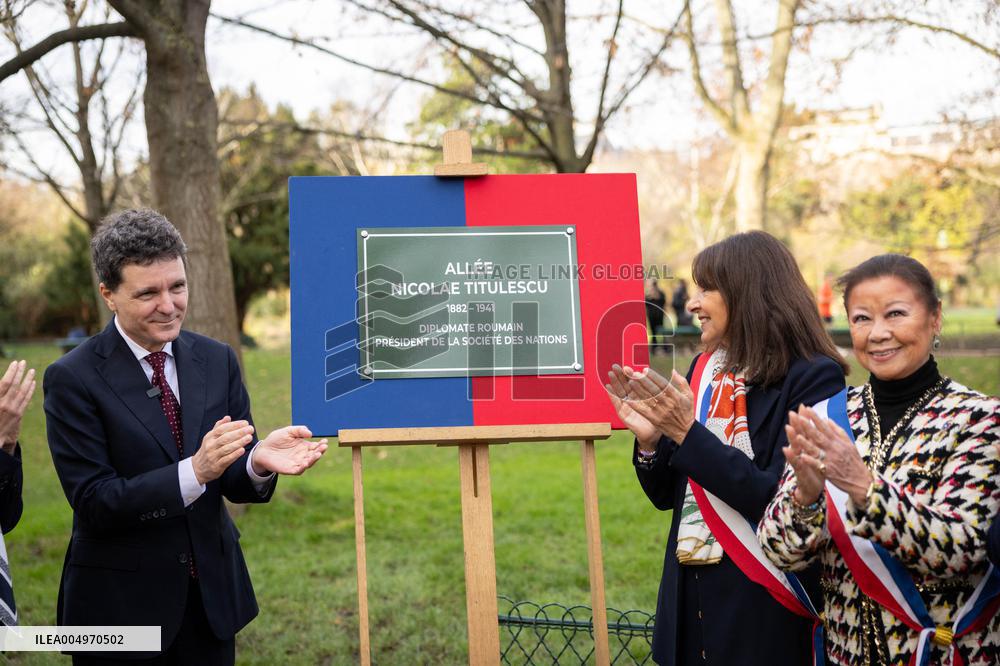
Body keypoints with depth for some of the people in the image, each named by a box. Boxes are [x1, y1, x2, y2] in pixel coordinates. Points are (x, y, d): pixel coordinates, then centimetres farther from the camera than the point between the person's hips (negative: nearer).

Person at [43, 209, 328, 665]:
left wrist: (258, 462, -23)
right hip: (121, 605, -4)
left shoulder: (217, 360, 1)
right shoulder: (73, 379, -12)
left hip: (214, 594, 4)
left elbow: (235, 482, 1)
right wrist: (195, 470, -30)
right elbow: (94, 503, -17)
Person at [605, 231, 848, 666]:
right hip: (690, 594, 6)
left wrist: (689, 433, -24)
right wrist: (649, 439, -9)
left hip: (763, 606, -6)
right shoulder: (705, 369, 6)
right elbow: (667, 495, 10)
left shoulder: (813, 378, -13)